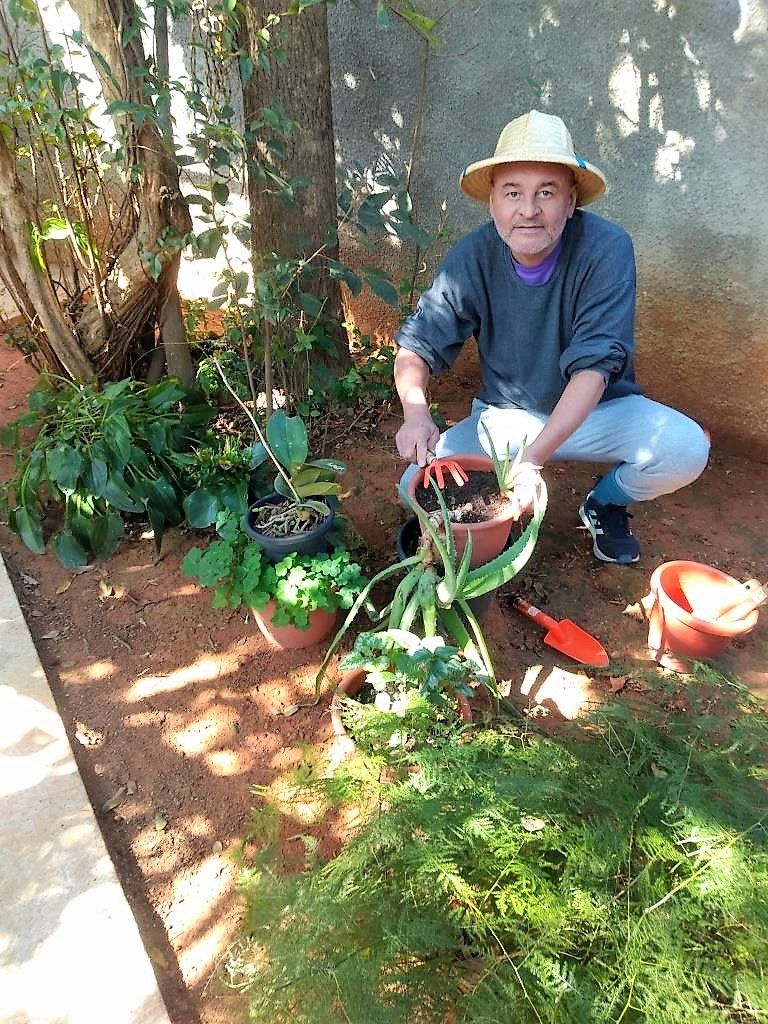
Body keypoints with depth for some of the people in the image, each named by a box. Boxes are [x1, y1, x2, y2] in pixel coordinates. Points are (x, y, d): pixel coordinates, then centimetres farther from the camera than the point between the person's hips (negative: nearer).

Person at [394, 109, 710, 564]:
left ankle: (605, 503, 7)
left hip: (598, 409, 0)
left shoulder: (606, 248, -21)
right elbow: (417, 347, -12)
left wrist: (532, 458, -40)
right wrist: (416, 411, -35)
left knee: (686, 449, -27)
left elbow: (594, 367, -28)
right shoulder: (472, 257, -15)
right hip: (506, 415, 1)